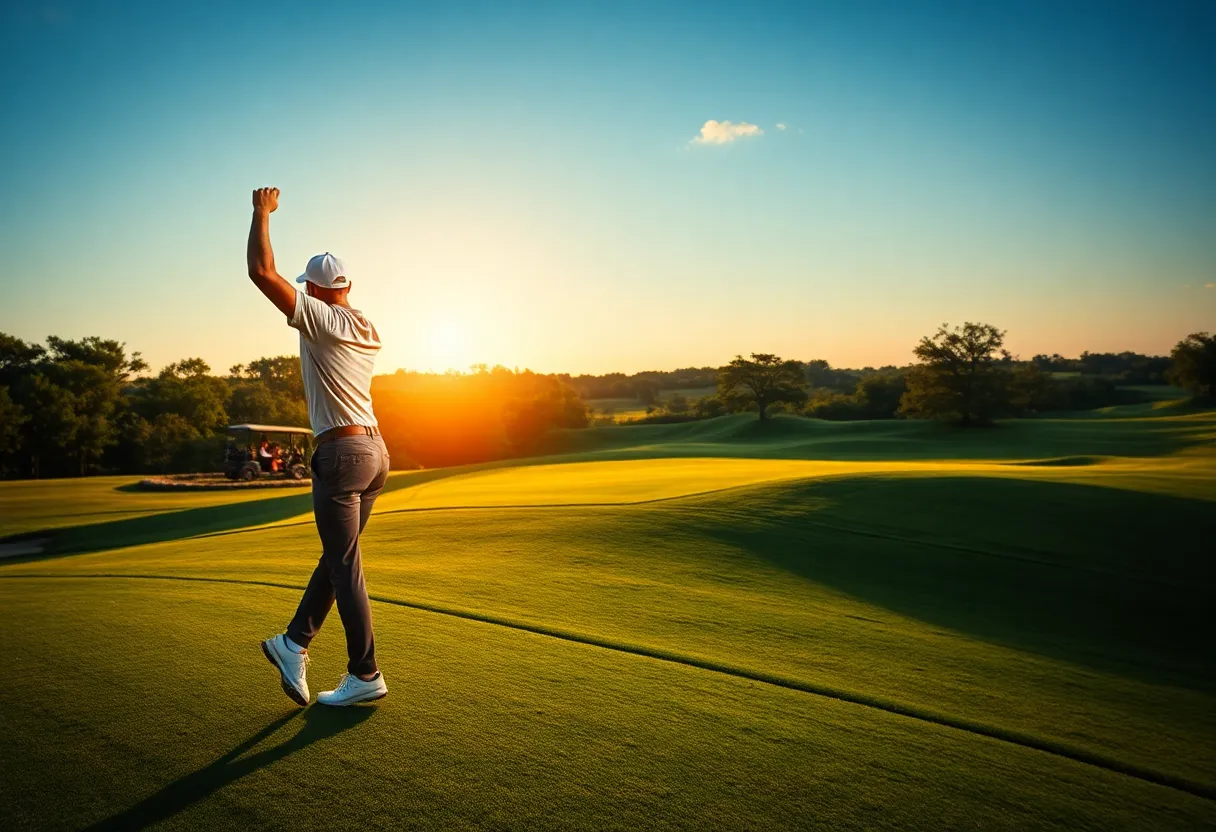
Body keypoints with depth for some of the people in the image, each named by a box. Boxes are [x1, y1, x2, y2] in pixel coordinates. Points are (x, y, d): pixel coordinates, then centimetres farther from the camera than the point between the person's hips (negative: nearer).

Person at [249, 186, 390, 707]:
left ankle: (365, 675, 5)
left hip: (341, 453, -8)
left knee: (345, 565, -2)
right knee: (337, 555, 16)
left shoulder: (320, 319, -9)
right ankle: (295, 644, 27)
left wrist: (262, 211, 2)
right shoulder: (368, 330, 13)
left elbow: (262, 272, -12)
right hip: (376, 451, 9)